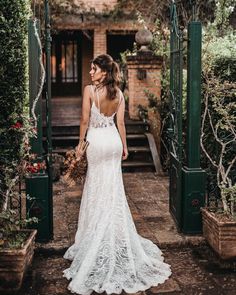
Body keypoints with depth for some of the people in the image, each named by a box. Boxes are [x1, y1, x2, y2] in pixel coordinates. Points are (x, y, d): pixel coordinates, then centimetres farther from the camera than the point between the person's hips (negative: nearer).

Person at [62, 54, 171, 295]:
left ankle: (96, 238, 16)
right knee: (113, 189, 13)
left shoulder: (89, 90, -12)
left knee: (98, 189, 6)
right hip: (113, 140, 4)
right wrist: (124, 146, 11)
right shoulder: (118, 93, 1)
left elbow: (85, 120, -11)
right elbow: (120, 123, 3)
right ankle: (116, 236, 23)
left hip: (96, 140, -4)